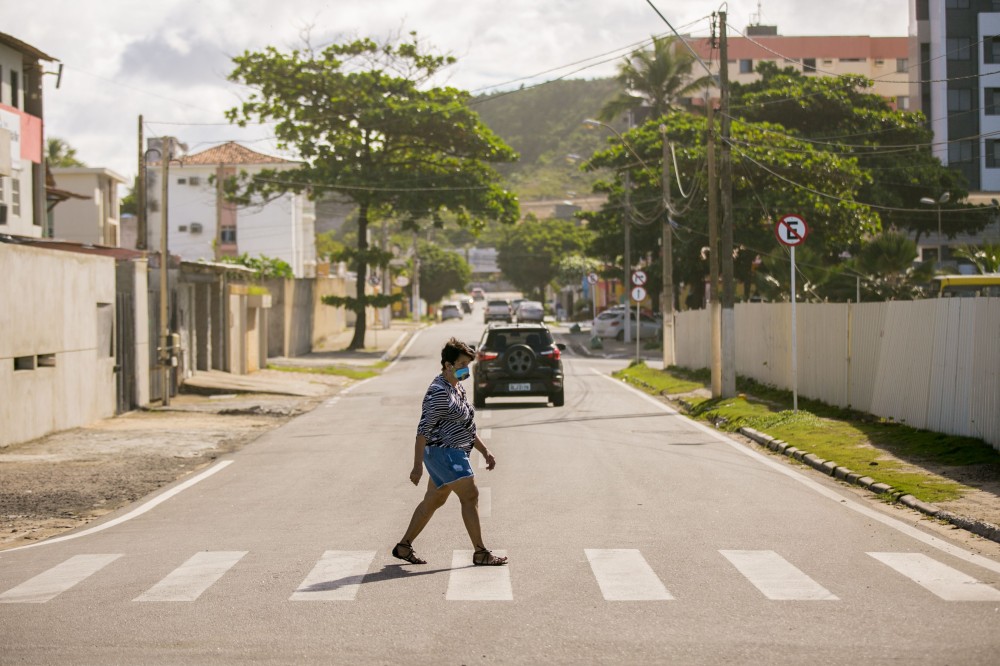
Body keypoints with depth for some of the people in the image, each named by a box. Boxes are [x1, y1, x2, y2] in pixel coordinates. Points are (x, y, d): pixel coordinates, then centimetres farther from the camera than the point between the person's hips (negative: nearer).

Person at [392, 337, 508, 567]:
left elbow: (466, 426, 24)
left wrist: (485, 451, 18)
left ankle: (404, 546, 22)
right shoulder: (439, 392, -18)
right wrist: (418, 465, -24)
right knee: (470, 496, -10)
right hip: (444, 452, -10)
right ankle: (480, 554, -7)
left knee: (434, 501, 14)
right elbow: (423, 429, -21)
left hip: (452, 453, 10)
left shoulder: (458, 388, 15)